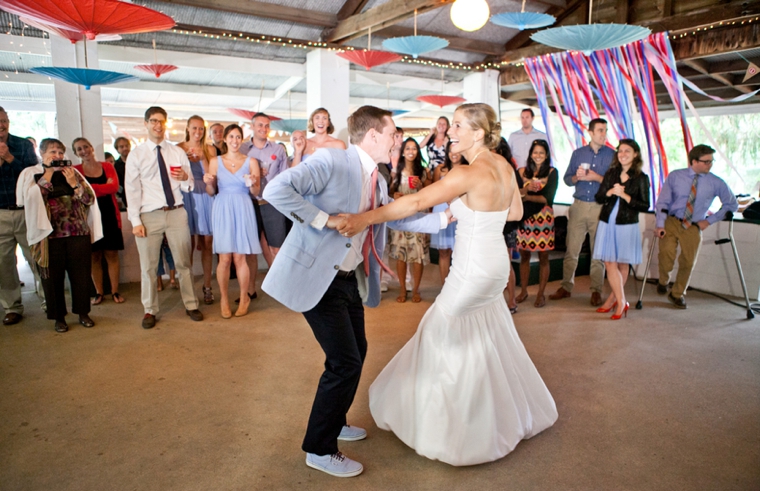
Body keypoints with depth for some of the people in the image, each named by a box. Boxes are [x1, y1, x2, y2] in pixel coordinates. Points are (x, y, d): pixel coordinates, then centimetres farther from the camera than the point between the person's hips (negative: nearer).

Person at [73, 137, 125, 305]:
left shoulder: (107, 166, 8)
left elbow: (114, 186, -8)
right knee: (94, 256, 4)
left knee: (112, 254, 2)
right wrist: (104, 187, -14)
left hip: (109, 215, 0)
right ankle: (98, 293, 14)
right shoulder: (76, 170, 5)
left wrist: (90, 188, -14)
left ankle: (115, 291, 9)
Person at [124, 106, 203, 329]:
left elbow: (189, 187, 10)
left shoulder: (178, 152, 9)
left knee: (183, 262, 7)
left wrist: (185, 179, -15)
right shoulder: (136, 154, 3)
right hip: (150, 215, -1)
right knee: (148, 266, 6)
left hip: (177, 212, 1)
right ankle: (150, 310, 20)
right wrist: (136, 221, -7)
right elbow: (132, 190, -1)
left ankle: (191, 305, 19)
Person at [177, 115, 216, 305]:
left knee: (207, 242, 2)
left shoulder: (209, 149, 9)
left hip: (206, 196, 1)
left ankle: (207, 286, 10)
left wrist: (203, 158, -10)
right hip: (186, 197, -1)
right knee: (188, 244, -3)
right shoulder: (179, 148, 6)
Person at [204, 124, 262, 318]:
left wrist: (253, 184, -17)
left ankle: (244, 297, 17)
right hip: (223, 210, 1)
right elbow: (211, 192, 10)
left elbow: (255, 192, 4)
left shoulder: (251, 161, 5)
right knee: (224, 258, -1)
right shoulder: (216, 161, 8)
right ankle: (224, 298, 14)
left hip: (243, 210, -1)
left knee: (239, 257, 1)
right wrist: (208, 182, -11)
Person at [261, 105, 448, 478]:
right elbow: (276, 189, -25)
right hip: (317, 277, -9)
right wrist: (324, 219, -27)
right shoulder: (331, 161, -16)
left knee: (356, 352, 18)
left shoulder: (376, 181, 10)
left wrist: (446, 217, 19)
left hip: (351, 279, 9)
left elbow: (397, 217, 22)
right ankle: (319, 449, 14)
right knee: (345, 361, -7)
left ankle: (333, 421, 42)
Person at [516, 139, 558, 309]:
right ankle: (523, 291, 22)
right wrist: (525, 189, -22)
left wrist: (526, 196, -9)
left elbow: (547, 198, -8)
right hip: (525, 217, 2)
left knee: (543, 258, 4)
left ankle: (540, 294, 15)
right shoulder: (522, 171, 6)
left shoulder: (552, 172, 0)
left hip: (543, 218, -2)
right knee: (524, 256, 8)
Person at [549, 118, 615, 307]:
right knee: (571, 250, 3)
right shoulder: (578, 153, 11)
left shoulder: (612, 155, 3)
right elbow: (567, 178, 10)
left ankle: (596, 291, 13)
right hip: (579, 205, 2)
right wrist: (577, 177, -10)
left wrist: (598, 178, -15)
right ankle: (566, 287, 13)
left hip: (600, 207, -2)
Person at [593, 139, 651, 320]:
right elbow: (598, 197, 6)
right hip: (607, 223, 3)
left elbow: (645, 206, -6)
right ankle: (621, 301, 8)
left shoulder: (641, 178, -1)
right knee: (609, 264, -1)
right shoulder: (611, 174, 8)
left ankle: (614, 298, 17)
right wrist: (610, 192, -13)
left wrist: (624, 195, -15)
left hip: (627, 226, -2)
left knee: (623, 265, 5)